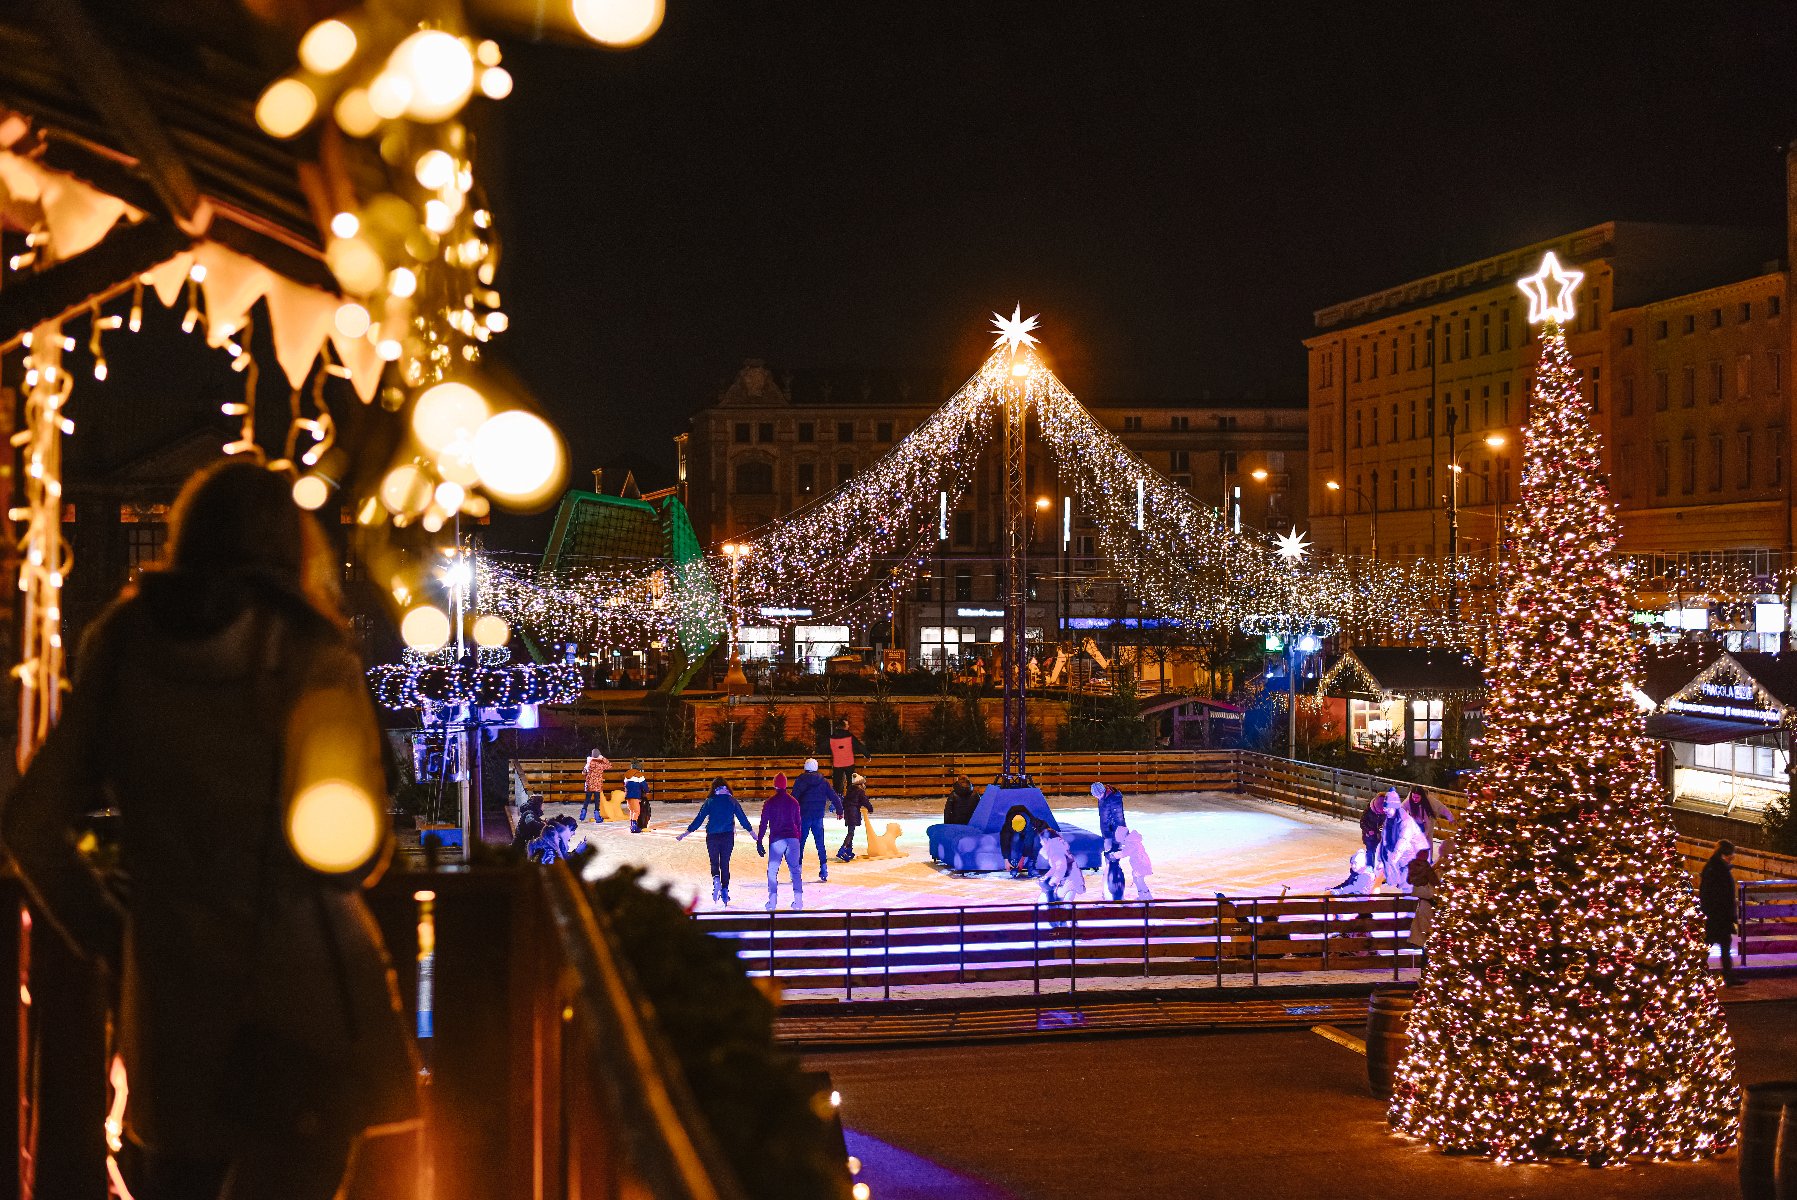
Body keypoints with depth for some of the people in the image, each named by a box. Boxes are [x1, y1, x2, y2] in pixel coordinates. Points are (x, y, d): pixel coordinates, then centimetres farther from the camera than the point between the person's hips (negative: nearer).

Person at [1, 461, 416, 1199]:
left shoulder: (122, 649, 4)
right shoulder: (309, 657, -7)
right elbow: (358, 851, -13)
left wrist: (107, 937, 14)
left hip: (171, 996, 4)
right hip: (307, 1000, -4)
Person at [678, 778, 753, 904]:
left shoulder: (710, 801, -2)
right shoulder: (732, 801, 1)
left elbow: (699, 819, -3)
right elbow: (742, 818, 4)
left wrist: (685, 834, 3)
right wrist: (753, 834, 13)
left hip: (712, 836, -1)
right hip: (728, 836, 1)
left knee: (714, 862, 11)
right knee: (725, 863, 13)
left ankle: (716, 879, -19)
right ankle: (725, 891, 9)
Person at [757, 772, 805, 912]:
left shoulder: (769, 803, -1)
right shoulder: (793, 802, 9)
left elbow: (763, 824, -2)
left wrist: (759, 842, 2)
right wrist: (800, 841, 23)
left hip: (776, 840, -3)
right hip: (793, 839, 3)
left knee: (773, 870, 4)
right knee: (795, 870, 8)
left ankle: (772, 901, -6)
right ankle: (798, 900, 1)